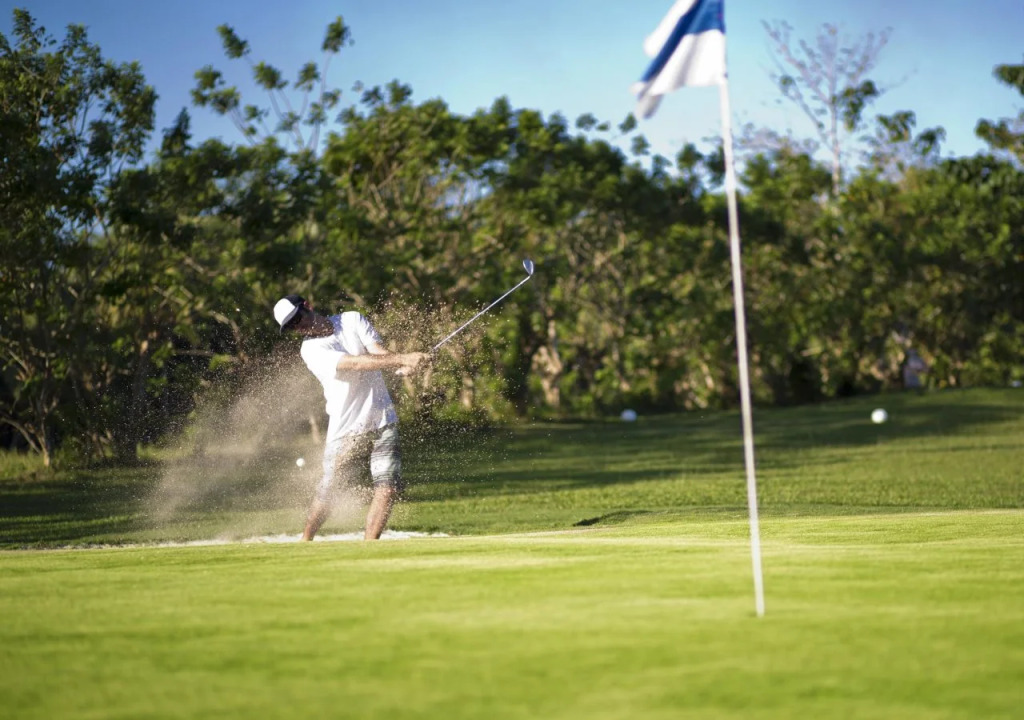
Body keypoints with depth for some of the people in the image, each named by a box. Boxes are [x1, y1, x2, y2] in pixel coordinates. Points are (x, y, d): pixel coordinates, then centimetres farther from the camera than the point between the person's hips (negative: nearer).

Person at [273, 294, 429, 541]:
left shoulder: (353, 321, 4)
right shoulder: (311, 350, -8)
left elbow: (379, 353, -8)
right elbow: (356, 363, -22)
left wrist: (405, 365, -32)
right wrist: (403, 358, -32)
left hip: (383, 423, 3)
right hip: (346, 432, -2)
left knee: (388, 489, -9)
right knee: (329, 492, 1)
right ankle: (305, 540, 19)